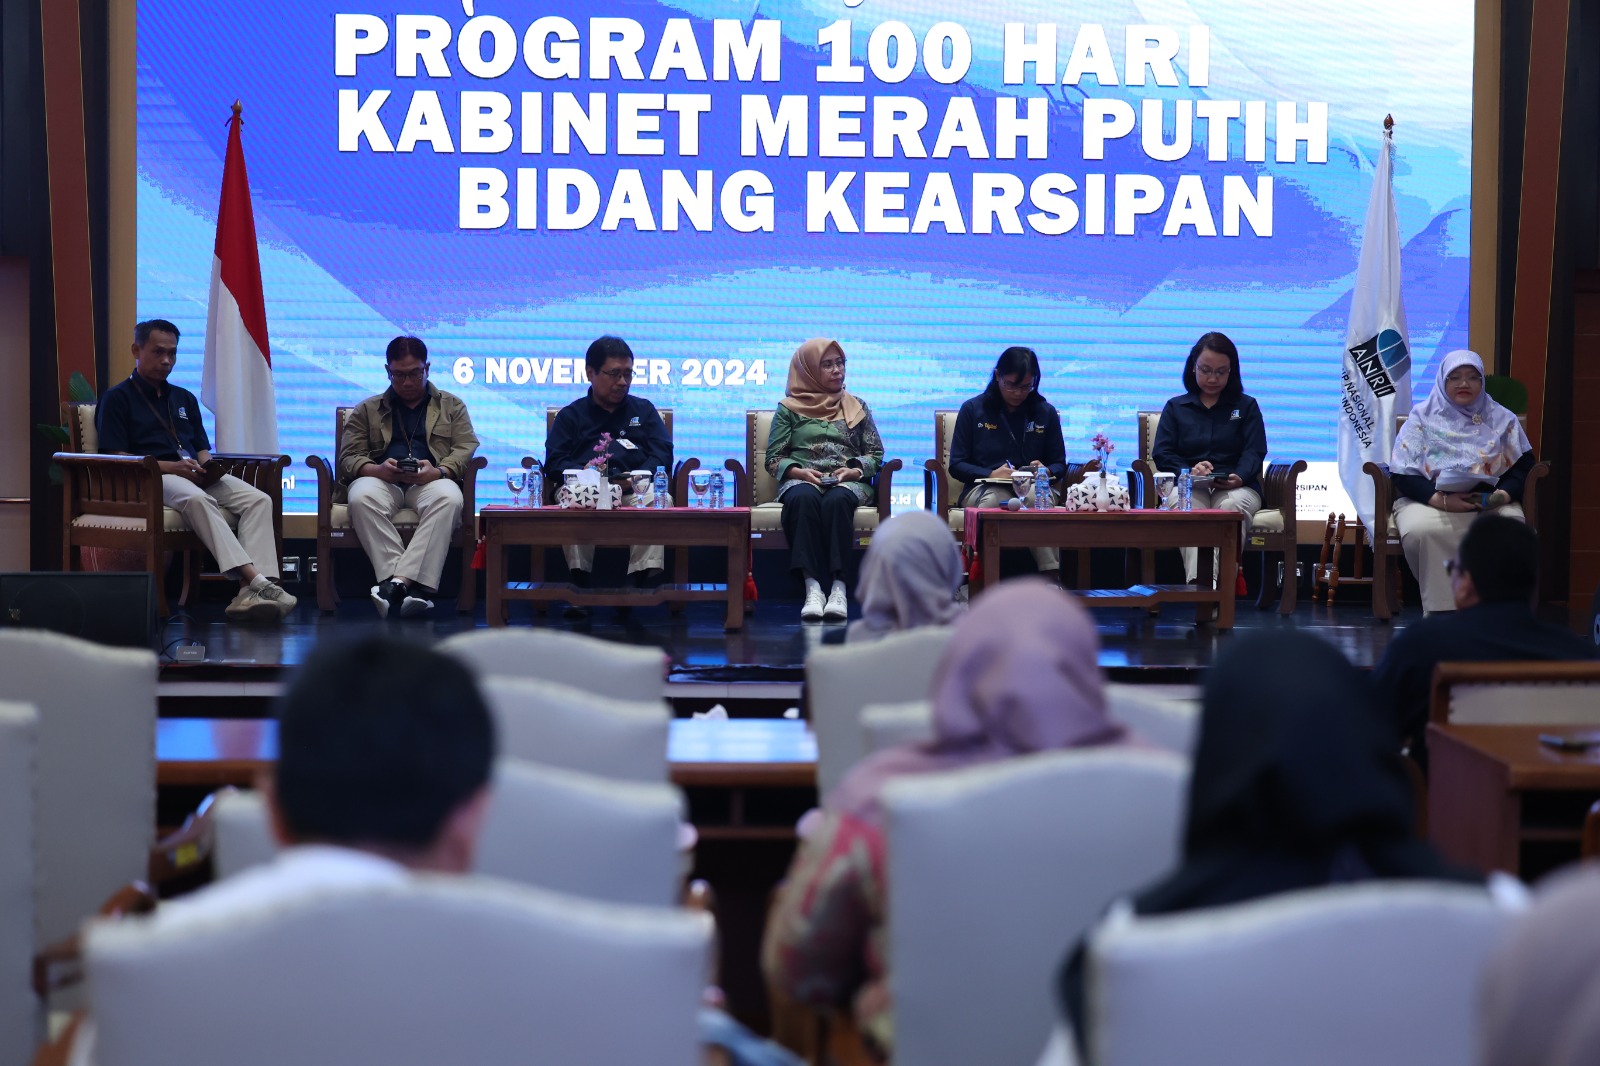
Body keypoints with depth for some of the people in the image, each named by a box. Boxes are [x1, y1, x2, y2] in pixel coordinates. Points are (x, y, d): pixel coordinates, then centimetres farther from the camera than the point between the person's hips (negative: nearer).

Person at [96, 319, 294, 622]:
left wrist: (207, 466, -3)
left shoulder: (184, 398, 27)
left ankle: (252, 591, -41)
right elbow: (116, 458, -4)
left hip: (196, 476, 6)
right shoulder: (117, 399, 7)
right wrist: (171, 467, -16)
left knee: (258, 499, -21)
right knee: (197, 499, -39)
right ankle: (255, 580, -52)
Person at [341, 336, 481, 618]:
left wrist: (439, 472, -16)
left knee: (449, 499, -39)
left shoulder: (452, 406, 22)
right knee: (361, 497, -37)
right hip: (381, 480, 1)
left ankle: (397, 581, -46)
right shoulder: (367, 410, 24)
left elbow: (467, 450, 7)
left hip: (430, 481, -1)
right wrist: (377, 469, -13)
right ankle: (411, 584, -44)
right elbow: (349, 457, 12)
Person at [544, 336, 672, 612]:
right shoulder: (572, 414, 23)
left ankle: (647, 582, -43)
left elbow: (662, 454, 12)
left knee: (658, 500, -35)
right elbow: (555, 462, 10)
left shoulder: (644, 410, 27)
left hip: (635, 488, 1)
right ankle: (579, 583, -37)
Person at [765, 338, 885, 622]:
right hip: (801, 480, -1)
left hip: (848, 482, 1)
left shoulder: (857, 408, 20)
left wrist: (854, 471, -7)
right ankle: (812, 586, -47)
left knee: (836, 500, -37)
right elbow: (773, 459, 9)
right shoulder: (789, 409, 15)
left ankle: (838, 587, -46)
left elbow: (876, 454, 14)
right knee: (804, 498, -39)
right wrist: (799, 472, -11)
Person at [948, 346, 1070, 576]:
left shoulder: (1046, 413, 15)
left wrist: (1046, 471, -7)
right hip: (984, 488, -1)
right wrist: (991, 475, -11)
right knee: (993, 501, -40)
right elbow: (956, 465, 6)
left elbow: (1059, 465, 18)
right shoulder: (973, 409, 9)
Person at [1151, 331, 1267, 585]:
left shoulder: (1246, 406, 20)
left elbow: (1255, 452, 6)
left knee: (1232, 507, -38)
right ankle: (1195, 583, -58)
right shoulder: (1175, 407, 22)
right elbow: (1162, 454, 10)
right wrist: (1189, 471, -13)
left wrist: (1240, 477, -18)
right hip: (1189, 487, 0)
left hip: (1235, 487, 0)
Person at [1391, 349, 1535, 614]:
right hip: (1429, 500, -1)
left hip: (1490, 502, 2)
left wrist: (1503, 494, -13)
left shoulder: (1502, 420, 17)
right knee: (1422, 530, -37)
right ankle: (1441, 609, -29)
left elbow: (1523, 464, 10)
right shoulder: (1422, 418, 10)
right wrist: (1440, 500, -16)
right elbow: (1403, 473, 0)